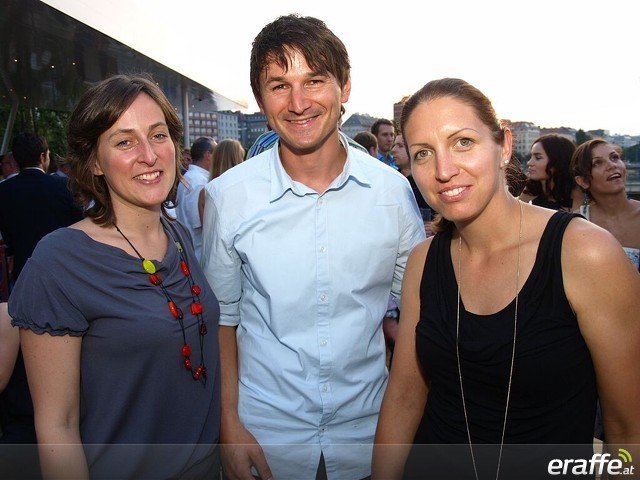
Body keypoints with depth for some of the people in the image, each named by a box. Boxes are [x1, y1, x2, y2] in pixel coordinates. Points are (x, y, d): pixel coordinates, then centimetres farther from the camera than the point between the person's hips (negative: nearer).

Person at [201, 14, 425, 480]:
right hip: (265, 432, -1)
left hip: (366, 426, 1)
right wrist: (229, 425, -4)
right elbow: (222, 316, -1)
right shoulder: (228, 196, -11)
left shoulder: (393, 190, -9)